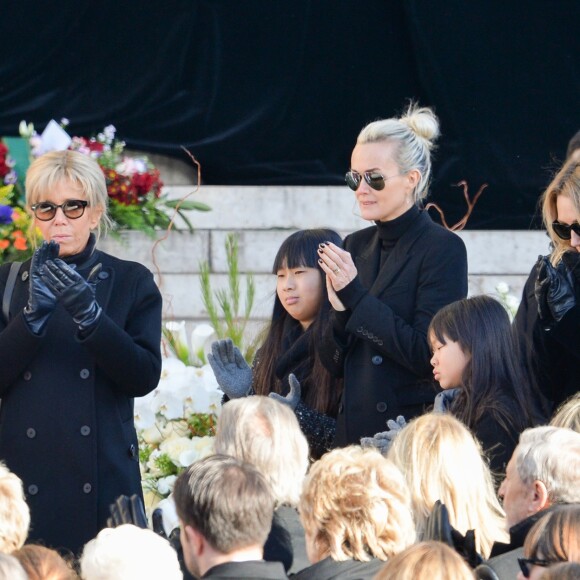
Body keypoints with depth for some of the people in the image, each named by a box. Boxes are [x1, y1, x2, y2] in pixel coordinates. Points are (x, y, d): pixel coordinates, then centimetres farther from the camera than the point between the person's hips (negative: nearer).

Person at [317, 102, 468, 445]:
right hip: (354, 434, 6)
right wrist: (340, 310, -9)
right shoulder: (357, 246, 11)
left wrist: (357, 298, -17)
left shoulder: (443, 248, -8)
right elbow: (334, 364, 11)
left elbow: (427, 354, -17)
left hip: (413, 433, -6)